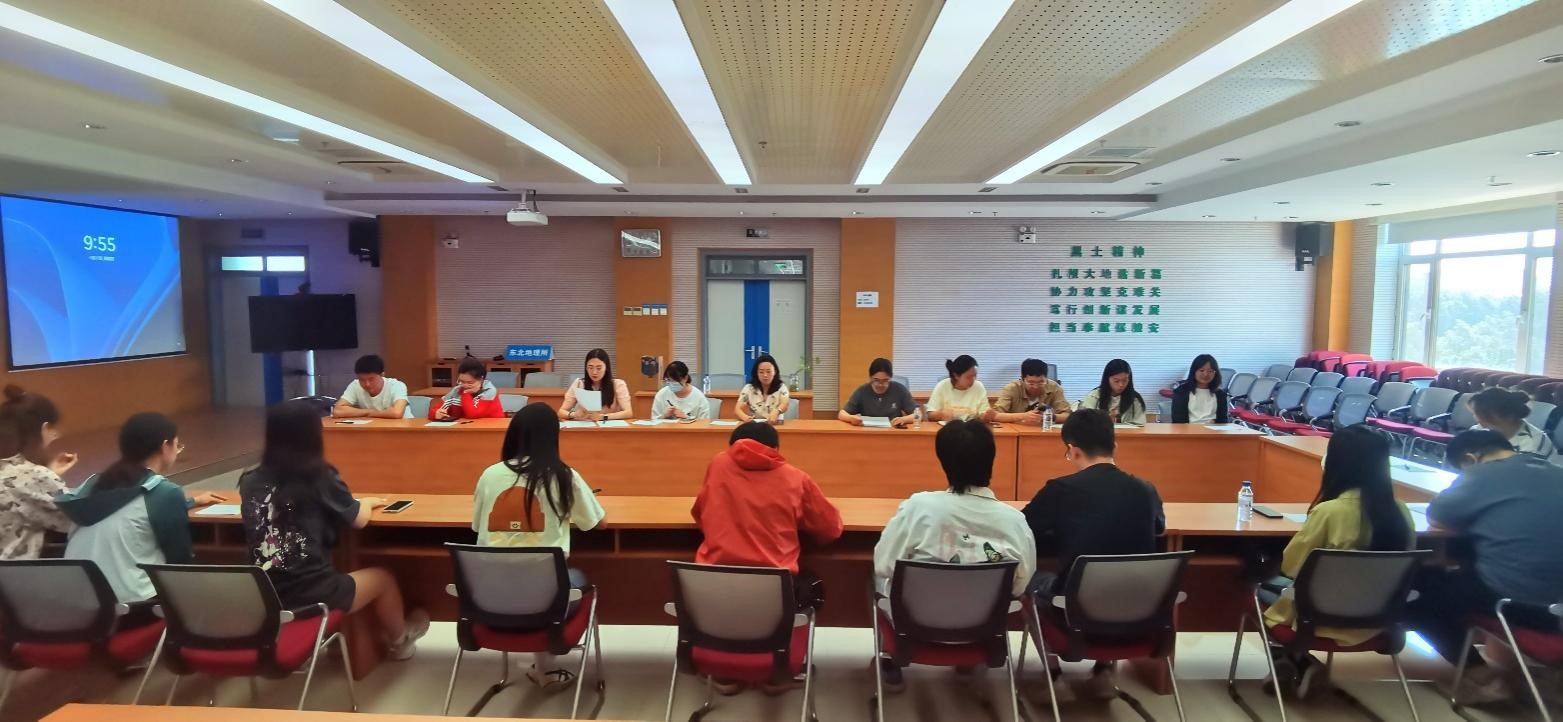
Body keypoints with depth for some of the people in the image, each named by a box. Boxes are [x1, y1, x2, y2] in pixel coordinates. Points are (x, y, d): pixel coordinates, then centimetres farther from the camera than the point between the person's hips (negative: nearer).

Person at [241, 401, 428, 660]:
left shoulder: (250, 481, 1)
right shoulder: (319, 477, -11)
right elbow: (359, 520, 0)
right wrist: (366, 503, 22)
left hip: (263, 597, 5)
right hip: (310, 595, -5)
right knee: (383, 578, 22)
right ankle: (398, 641, 45)